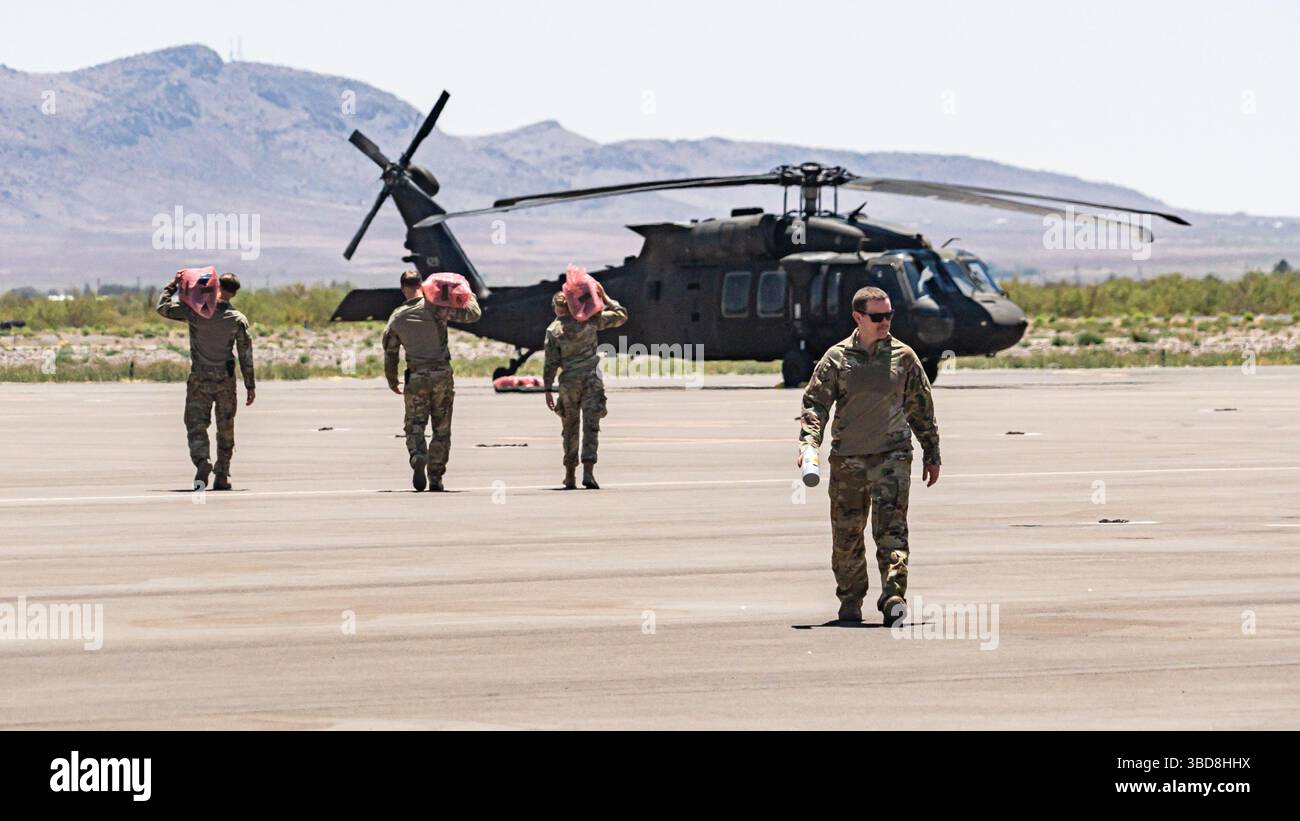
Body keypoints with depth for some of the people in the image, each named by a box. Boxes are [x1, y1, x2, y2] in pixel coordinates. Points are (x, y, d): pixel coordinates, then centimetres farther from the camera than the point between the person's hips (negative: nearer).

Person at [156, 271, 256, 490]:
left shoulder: (195, 311, -7)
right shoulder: (238, 320, -5)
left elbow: (163, 307, 4)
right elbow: (246, 355, -1)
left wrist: (174, 284, 16)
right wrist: (250, 385, 6)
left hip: (199, 379, -1)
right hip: (225, 381, 1)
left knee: (196, 425, 1)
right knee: (226, 429, 12)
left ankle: (202, 461, -27)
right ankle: (222, 476, 14)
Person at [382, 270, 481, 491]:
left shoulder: (397, 317, 3)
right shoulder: (435, 307, -7)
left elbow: (390, 353, 10)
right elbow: (473, 314, -8)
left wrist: (392, 382, 24)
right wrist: (470, 297, 13)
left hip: (416, 377, 1)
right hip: (442, 374, -1)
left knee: (414, 426, 6)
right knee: (441, 429, 9)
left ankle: (418, 457, -24)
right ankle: (435, 477, 7)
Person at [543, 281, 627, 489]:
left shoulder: (553, 330, -2)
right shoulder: (589, 320, 0)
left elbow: (551, 362, -4)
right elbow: (621, 316, 9)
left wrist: (548, 389, 2)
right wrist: (605, 298, 18)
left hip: (569, 382, 0)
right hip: (592, 378, 0)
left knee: (570, 428, 13)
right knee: (591, 426, -4)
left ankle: (570, 476, 17)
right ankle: (588, 471, -18)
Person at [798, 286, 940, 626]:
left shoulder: (903, 357, 7)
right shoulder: (837, 358, 3)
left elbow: (921, 409, 15)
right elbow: (815, 403, 1)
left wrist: (932, 455, 17)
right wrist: (808, 443, -15)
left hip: (892, 454, -1)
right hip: (847, 458, 1)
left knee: (891, 526, -14)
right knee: (846, 533, 6)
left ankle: (894, 596, -21)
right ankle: (850, 599, 21)